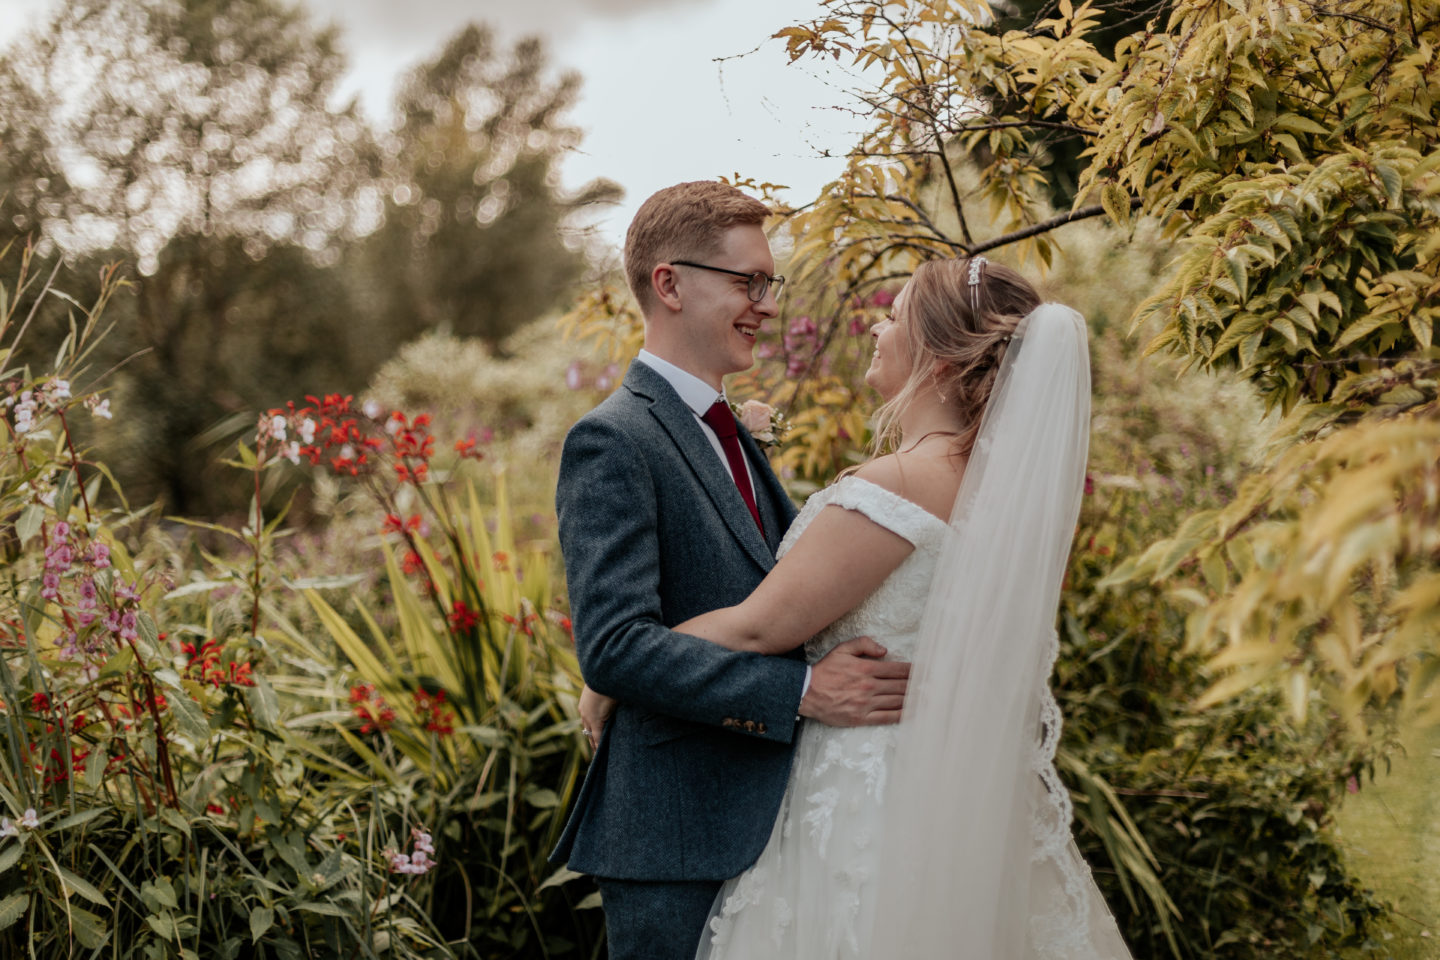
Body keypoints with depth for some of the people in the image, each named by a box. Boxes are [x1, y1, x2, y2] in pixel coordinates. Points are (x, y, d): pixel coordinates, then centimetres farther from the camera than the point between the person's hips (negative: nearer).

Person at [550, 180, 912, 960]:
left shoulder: (732, 437, 18)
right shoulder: (612, 442, -13)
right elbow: (615, 646, -23)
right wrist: (801, 691, -26)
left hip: (757, 822, 9)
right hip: (675, 840, -9)